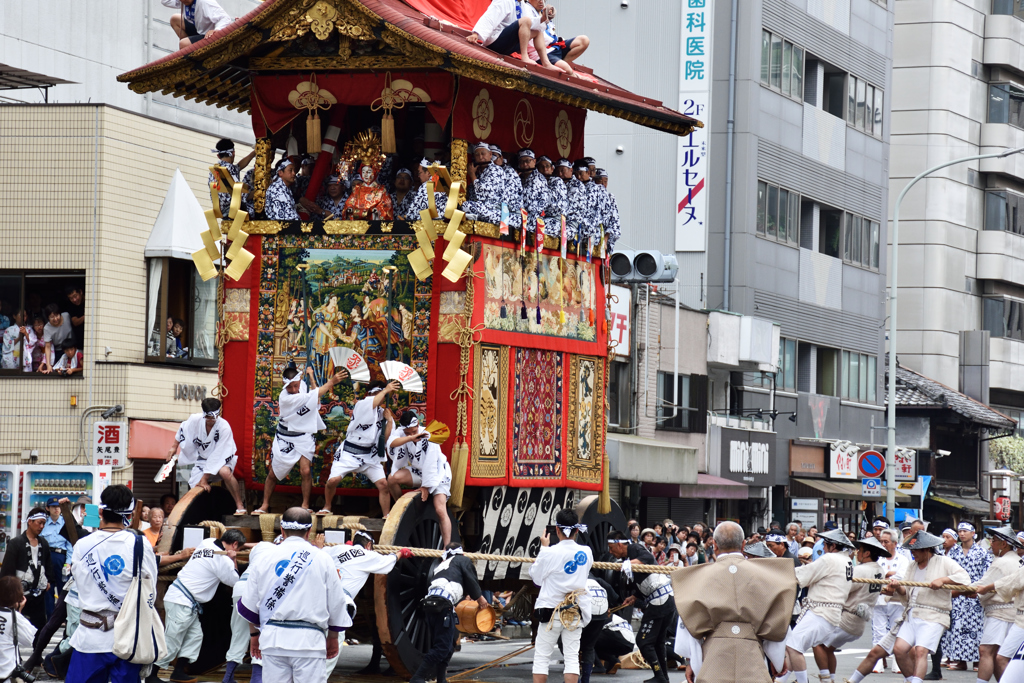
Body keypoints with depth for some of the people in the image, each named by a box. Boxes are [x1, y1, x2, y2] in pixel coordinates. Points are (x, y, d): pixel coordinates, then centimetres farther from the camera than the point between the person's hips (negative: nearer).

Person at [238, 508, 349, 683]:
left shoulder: (264, 557, 7)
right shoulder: (322, 559, 2)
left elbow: (250, 603, 12)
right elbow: (336, 604, 7)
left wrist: (254, 634, 25)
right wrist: (332, 637, 20)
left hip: (272, 639, 2)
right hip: (310, 640, -2)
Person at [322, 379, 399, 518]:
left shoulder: (383, 412, 7)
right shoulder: (361, 405, -9)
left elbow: (386, 439, 2)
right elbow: (373, 402, -33)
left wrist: (389, 420, -7)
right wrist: (386, 390, -20)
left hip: (370, 455, 4)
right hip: (349, 452, -4)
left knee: (383, 484, -10)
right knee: (333, 480, -15)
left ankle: (387, 516, 1)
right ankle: (326, 508, 12)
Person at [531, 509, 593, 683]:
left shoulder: (550, 553, -15)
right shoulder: (586, 552, -3)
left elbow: (536, 577, -1)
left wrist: (543, 547, 6)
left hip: (551, 611, -3)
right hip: (576, 612, 3)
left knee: (542, 656, 5)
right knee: (572, 656, 3)